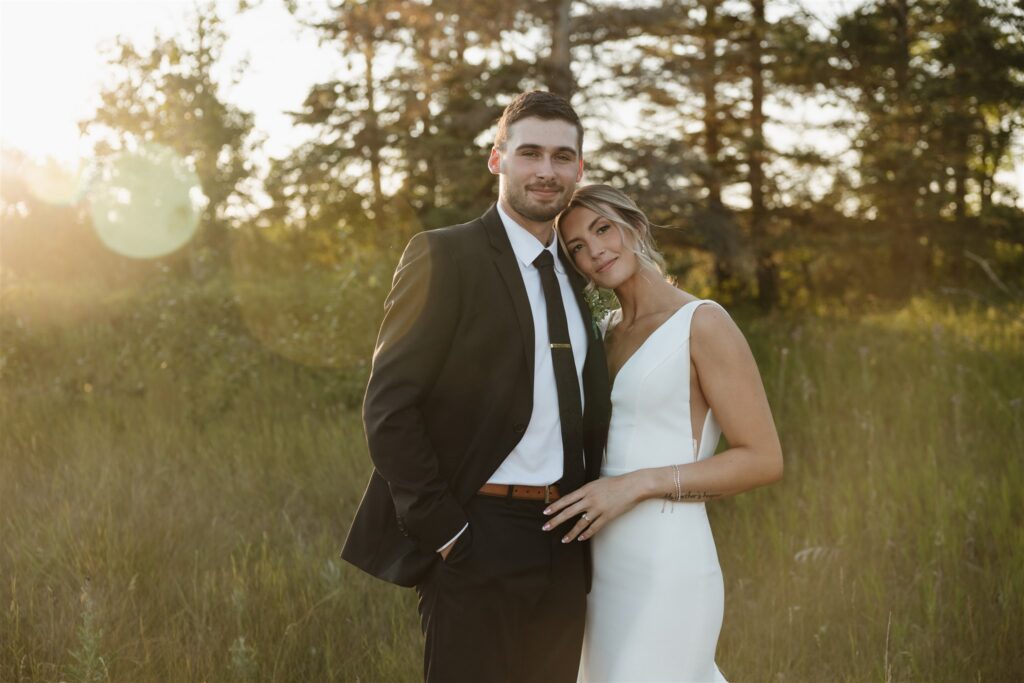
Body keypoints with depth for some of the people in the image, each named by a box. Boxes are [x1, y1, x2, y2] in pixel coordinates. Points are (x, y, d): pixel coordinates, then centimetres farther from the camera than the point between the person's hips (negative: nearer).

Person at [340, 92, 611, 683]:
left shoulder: (574, 274, 14)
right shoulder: (445, 256, -6)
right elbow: (388, 408, -11)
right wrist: (443, 533, -14)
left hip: (563, 546, 6)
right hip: (478, 542, -6)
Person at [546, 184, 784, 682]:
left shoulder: (703, 323, -9)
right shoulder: (609, 331, 13)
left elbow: (764, 459, -12)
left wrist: (638, 484, -19)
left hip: (665, 565, -7)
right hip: (607, 565, 7)